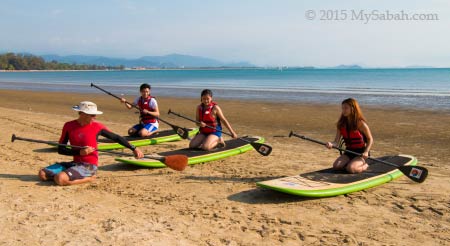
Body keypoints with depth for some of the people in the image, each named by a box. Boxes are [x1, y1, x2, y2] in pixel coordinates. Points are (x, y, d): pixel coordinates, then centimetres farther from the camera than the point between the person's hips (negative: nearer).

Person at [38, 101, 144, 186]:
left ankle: (88, 178, -3)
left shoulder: (97, 126, -8)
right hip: (75, 163, 5)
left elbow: (116, 138, 1)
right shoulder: (69, 126, -2)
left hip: (89, 166, -5)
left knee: (60, 179, -26)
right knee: (42, 174, -5)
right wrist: (79, 152, -16)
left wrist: (134, 149, -2)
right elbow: (60, 149, -1)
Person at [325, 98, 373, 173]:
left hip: (360, 153, -4)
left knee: (350, 169, -27)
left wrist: (366, 152, -20)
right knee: (336, 166, -18)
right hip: (349, 152, 5)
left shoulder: (360, 123, -13)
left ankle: (364, 166, 5)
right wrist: (331, 144, -28)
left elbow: (370, 139, -4)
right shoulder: (341, 124, 0)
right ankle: (352, 163, 10)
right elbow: (336, 141, -5)